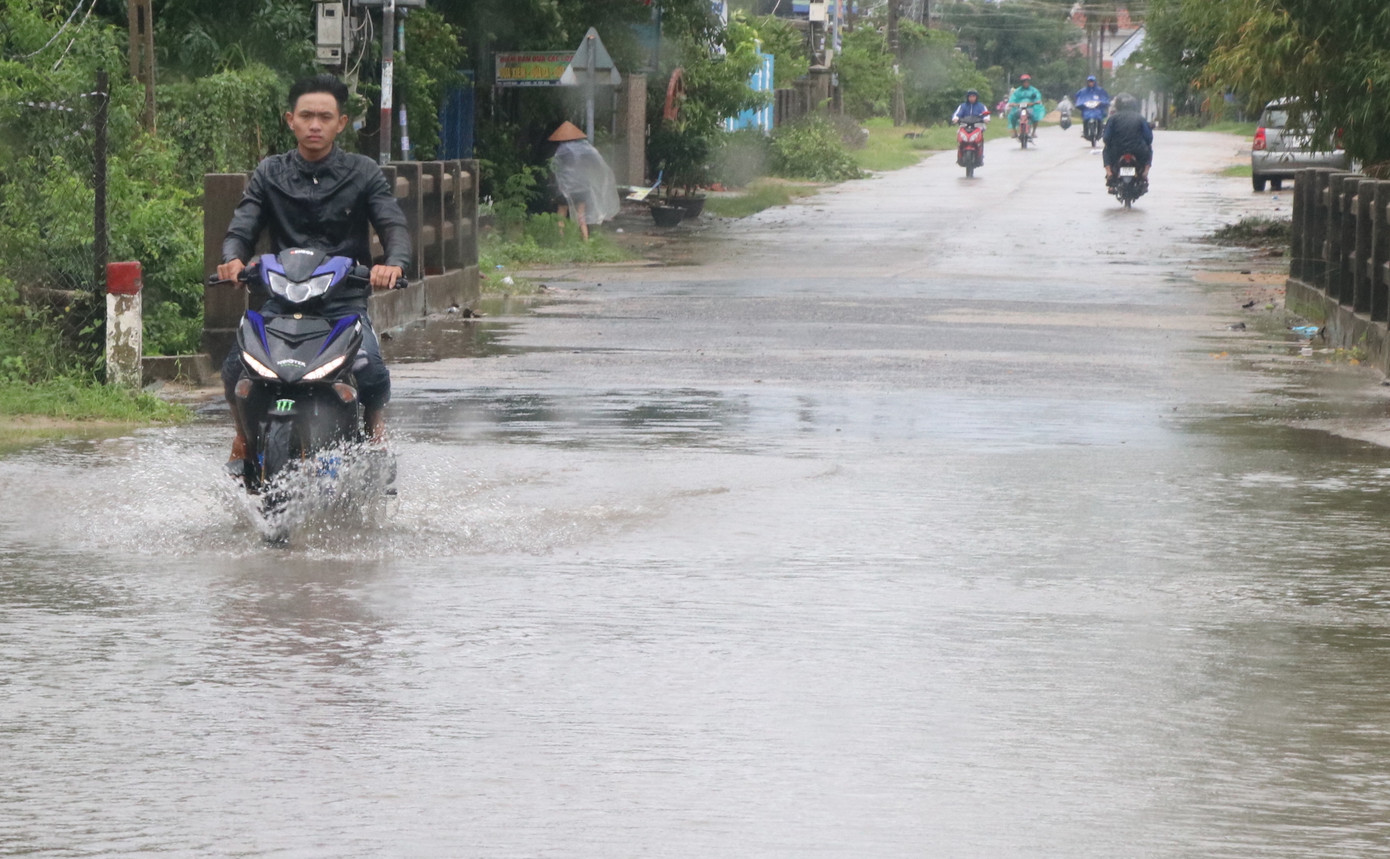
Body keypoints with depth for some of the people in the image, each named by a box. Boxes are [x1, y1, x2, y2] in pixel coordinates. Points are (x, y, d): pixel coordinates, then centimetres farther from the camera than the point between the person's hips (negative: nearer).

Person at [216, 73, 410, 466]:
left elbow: (393, 225, -3)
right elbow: (242, 227, 4)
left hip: (345, 301, -1)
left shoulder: (363, 173, 7)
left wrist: (393, 264, -27)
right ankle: (244, 435, 8)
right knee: (237, 366, -24)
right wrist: (233, 258, -20)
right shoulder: (270, 174, 11)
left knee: (372, 373, -27)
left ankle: (375, 427, 9)